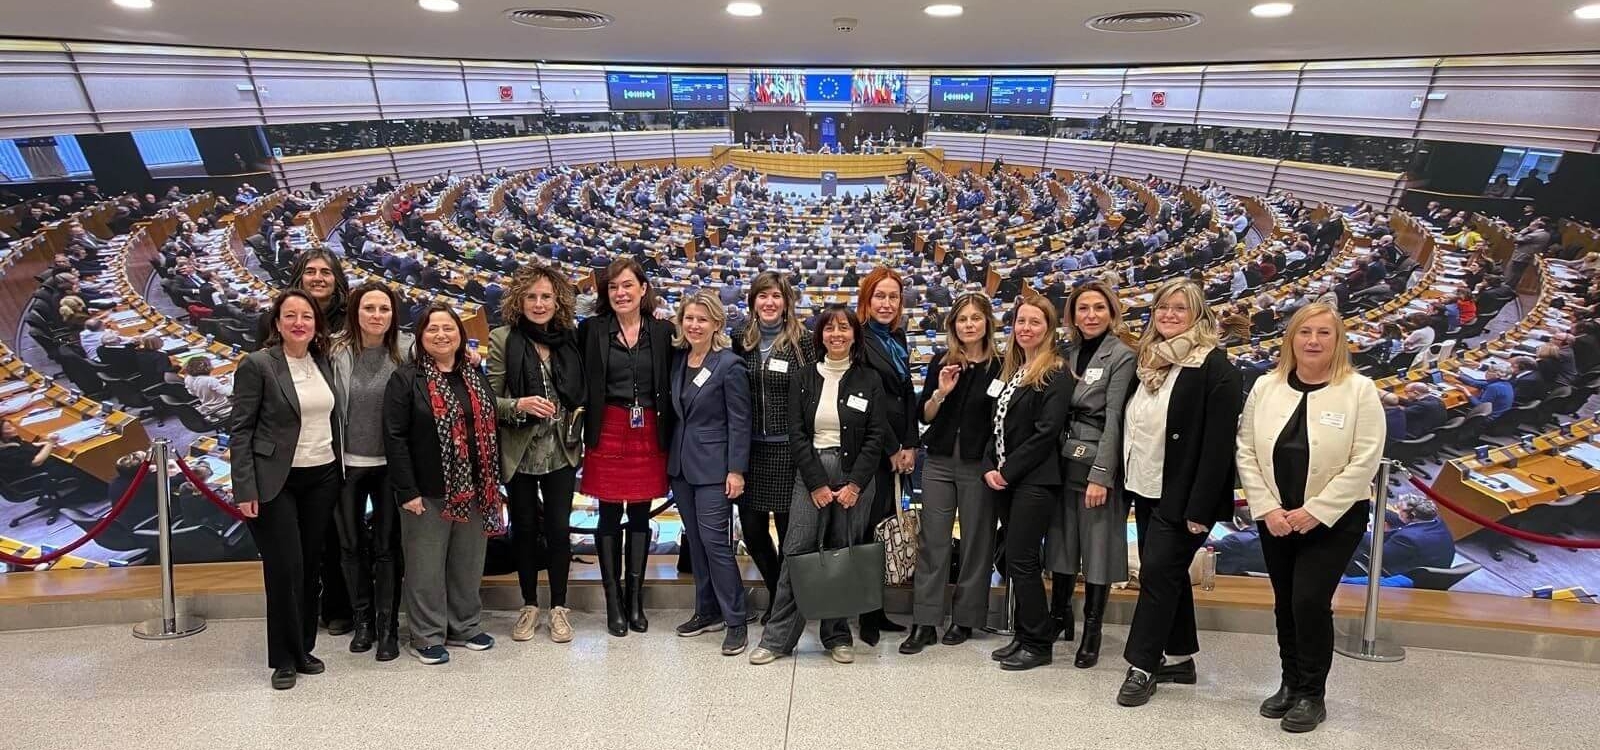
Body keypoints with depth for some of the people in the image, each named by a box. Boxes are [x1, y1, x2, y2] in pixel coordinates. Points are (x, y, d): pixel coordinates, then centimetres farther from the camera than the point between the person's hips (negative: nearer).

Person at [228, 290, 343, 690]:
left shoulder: (323, 363, 8)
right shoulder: (257, 364, -7)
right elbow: (239, 430, -8)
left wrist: (338, 472, 9)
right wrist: (245, 489, -13)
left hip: (322, 478, 5)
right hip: (277, 482, -5)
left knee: (311, 567, 10)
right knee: (285, 568, -1)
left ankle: (304, 648, 24)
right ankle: (284, 659, 14)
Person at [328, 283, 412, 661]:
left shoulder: (406, 350, -5)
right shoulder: (337, 351, -5)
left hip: (390, 464, -1)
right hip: (347, 463, 1)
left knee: (387, 546, 7)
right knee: (351, 545, 13)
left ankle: (388, 627, 19)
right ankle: (362, 620, 30)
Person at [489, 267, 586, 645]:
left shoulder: (571, 337, 2)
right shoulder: (503, 339, -5)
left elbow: (581, 389, 17)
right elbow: (490, 400, -5)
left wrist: (579, 413, -1)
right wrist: (520, 405, -21)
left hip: (561, 450, 1)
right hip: (520, 451, -1)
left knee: (558, 528, 3)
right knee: (524, 528, 10)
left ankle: (559, 606, 19)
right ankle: (529, 604, 27)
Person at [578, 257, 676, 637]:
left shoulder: (663, 331, 3)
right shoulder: (591, 329, 0)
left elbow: (672, 385, 5)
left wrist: (668, 434, -1)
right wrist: (583, 422, -5)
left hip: (649, 433, 1)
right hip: (608, 432, -1)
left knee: (640, 516, 9)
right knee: (609, 517, 6)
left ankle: (635, 598, 21)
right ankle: (613, 601, 17)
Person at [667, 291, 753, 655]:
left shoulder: (729, 364, -12)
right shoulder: (677, 359, 8)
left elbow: (739, 422, -12)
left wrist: (736, 471, -15)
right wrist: (671, 457, 10)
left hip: (713, 466, -7)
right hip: (682, 463, 7)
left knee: (715, 540, -7)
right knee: (695, 540, 13)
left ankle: (735, 621, 4)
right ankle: (707, 611, 25)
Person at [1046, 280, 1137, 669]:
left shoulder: (1122, 356, -6)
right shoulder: (1069, 353, 11)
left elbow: (1113, 418, -13)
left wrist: (1101, 474, -18)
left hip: (1097, 465, -5)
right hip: (1063, 461, 5)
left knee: (1098, 547, 2)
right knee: (1061, 542, 12)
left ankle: (1092, 633, 14)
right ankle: (1059, 616, 29)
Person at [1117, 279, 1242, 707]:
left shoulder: (1214, 366, -12)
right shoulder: (1149, 360, 11)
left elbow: (1218, 443, -17)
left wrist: (1201, 507, -20)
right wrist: (1126, 482, 10)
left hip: (1180, 495, -7)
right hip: (1145, 489, 8)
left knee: (1158, 572, -5)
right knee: (1169, 573, 15)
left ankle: (1142, 666, 7)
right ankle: (1179, 658, 27)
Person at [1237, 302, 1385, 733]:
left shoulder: (1359, 390, -9)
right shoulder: (1266, 387, 1)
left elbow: (1364, 463, -14)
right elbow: (1246, 452, 0)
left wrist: (1315, 511, -17)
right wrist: (1267, 508, -9)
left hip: (1335, 520, -4)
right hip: (1275, 519, 4)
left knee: (1310, 601, -9)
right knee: (1285, 604, 12)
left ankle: (1312, 694, 10)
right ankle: (1291, 684, 28)